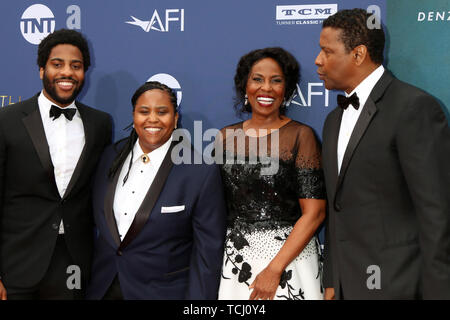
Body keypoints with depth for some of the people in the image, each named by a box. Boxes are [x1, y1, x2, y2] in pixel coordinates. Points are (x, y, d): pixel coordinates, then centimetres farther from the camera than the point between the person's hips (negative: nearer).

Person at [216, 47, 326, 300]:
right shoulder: (225, 137, 6)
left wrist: (274, 269, -16)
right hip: (235, 260, 3)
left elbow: (314, 212, -11)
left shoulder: (300, 135, -5)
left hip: (289, 257, -3)